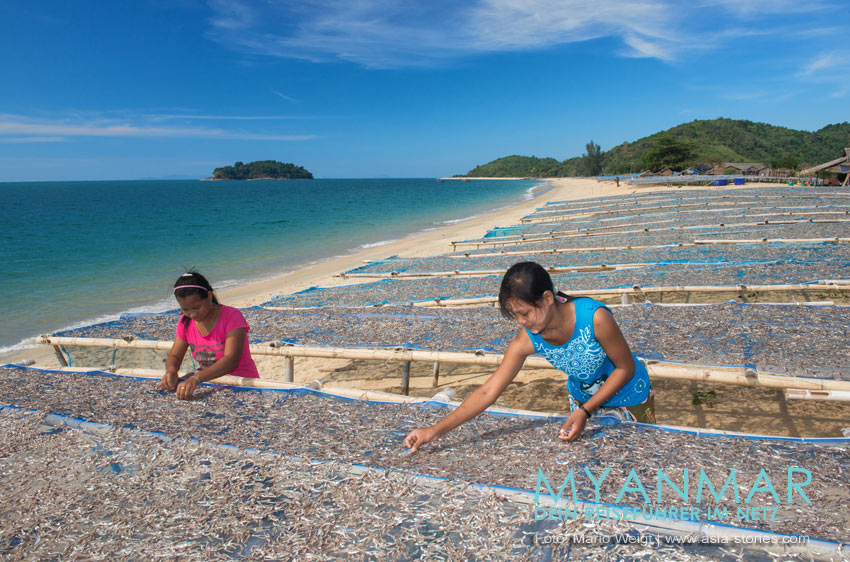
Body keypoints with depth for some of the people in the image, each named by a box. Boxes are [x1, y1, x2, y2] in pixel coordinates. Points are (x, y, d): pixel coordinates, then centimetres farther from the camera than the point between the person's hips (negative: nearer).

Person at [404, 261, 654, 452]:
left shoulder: (594, 318, -38)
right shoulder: (526, 341, -27)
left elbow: (626, 368, -22)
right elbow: (487, 392, -26)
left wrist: (585, 411, -29)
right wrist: (434, 431, -32)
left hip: (629, 394, -2)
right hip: (582, 395, 3)